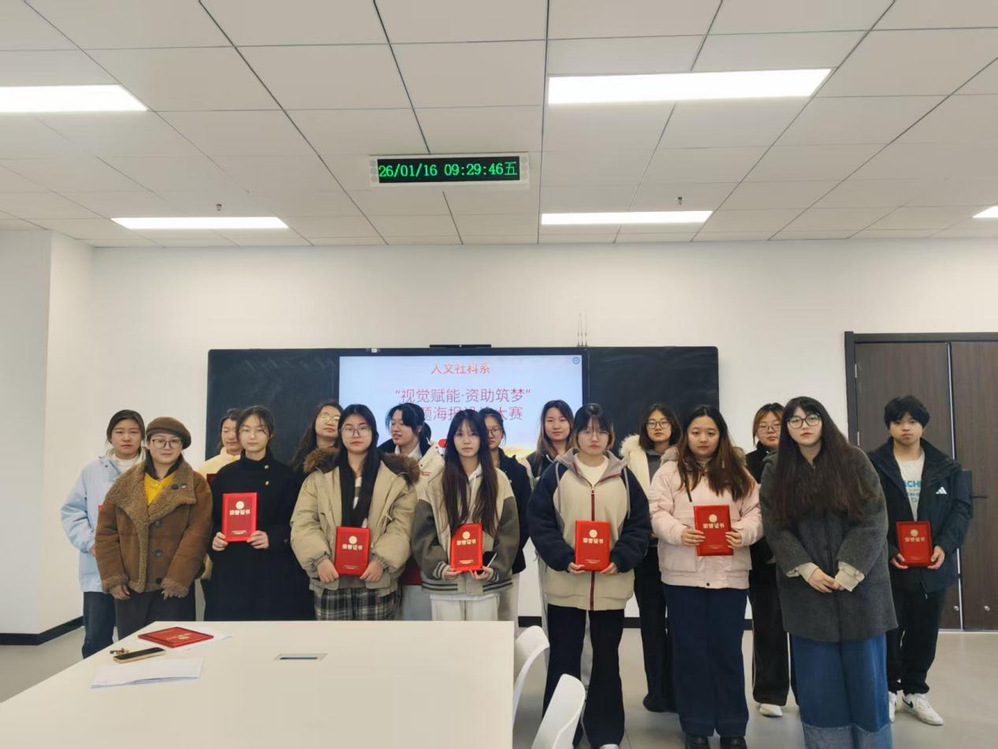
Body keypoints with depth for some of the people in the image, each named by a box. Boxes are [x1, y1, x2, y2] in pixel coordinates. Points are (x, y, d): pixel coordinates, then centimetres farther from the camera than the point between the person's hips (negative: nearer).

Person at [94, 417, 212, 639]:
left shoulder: (196, 485, -2)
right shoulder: (125, 483, 7)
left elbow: (197, 534, -9)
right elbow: (106, 531, 6)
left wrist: (177, 579, -16)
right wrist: (112, 577, -3)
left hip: (173, 588, -3)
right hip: (129, 587, 3)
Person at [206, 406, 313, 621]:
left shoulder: (285, 475, 1)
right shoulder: (225, 475, 9)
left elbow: (297, 524, -1)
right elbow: (212, 520, 12)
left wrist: (273, 538, -18)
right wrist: (214, 538, -8)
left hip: (275, 572, -2)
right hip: (231, 571, 2)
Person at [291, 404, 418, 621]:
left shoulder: (396, 476, 4)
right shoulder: (320, 474, 9)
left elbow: (402, 526, -2)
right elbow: (303, 523, 2)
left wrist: (382, 560, -16)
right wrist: (319, 558, -13)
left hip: (376, 580, -1)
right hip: (330, 580, 1)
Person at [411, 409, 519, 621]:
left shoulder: (498, 481, 4)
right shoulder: (436, 483, 3)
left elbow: (509, 532, 1)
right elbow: (423, 534, 1)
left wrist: (495, 568, -10)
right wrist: (439, 566, -12)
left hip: (485, 584, 0)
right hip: (444, 584, 0)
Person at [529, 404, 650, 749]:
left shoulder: (624, 476, 5)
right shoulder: (556, 473, -1)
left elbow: (640, 525, 3)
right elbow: (539, 522, -5)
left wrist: (620, 560, -12)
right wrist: (563, 559, -17)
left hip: (612, 584, 2)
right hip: (565, 583, -2)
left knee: (607, 658, 13)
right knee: (563, 659, 8)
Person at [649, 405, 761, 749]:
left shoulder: (738, 473, 10)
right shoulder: (669, 471, 4)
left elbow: (756, 512, 4)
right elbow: (657, 513, -4)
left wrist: (743, 533, -16)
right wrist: (678, 532, -23)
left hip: (729, 572, 1)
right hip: (683, 573, -1)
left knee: (727, 650, 9)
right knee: (690, 651, 8)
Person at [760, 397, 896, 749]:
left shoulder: (853, 460, -2)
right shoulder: (775, 470, 2)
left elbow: (873, 520, -6)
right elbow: (775, 528, -2)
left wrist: (848, 572, -12)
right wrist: (807, 570, -12)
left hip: (858, 583, -1)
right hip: (807, 588, 1)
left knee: (864, 670, 7)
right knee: (818, 676, 6)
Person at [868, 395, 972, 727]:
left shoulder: (947, 467, 5)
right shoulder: (872, 466, -6)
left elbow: (961, 509, 2)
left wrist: (945, 546, -14)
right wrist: (888, 551, -20)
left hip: (932, 566, 3)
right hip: (888, 566, -3)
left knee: (924, 633, 14)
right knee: (889, 632, 7)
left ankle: (915, 691, 33)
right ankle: (887, 689, 27)